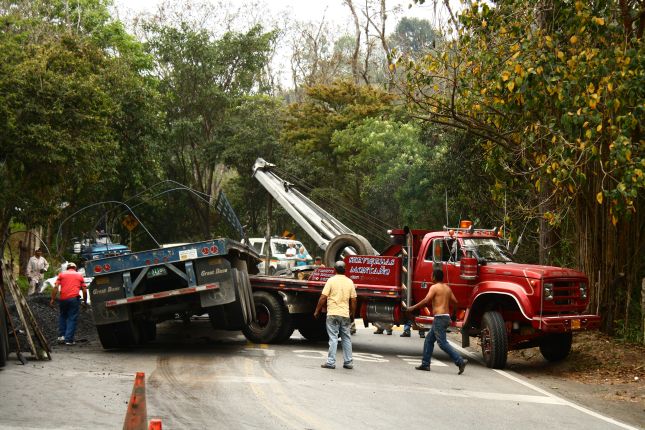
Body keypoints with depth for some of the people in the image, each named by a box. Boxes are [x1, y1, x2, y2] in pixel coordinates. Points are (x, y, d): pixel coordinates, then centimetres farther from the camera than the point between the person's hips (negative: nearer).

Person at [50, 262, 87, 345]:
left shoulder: (62, 274, 14)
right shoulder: (79, 275, 15)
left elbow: (56, 287, 1)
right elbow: (84, 290, 10)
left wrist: (52, 299, 2)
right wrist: (85, 301, 19)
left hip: (63, 299, 1)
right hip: (74, 298, -1)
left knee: (62, 317, 20)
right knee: (72, 319, 1)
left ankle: (61, 336, 14)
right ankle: (69, 339, -3)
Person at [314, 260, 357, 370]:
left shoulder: (331, 280, -6)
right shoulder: (349, 282, 6)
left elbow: (323, 297, -9)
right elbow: (353, 300, 8)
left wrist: (317, 311, 1)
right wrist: (352, 314, 19)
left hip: (333, 314, -3)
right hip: (345, 314, 3)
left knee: (333, 338, -2)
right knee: (346, 338, 11)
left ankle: (331, 362, -4)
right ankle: (348, 362, 13)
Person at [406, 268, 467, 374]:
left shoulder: (434, 287, -7)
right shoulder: (447, 288, 14)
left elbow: (426, 300, -17)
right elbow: (455, 301, 17)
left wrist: (413, 307, -10)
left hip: (439, 317, -9)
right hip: (446, 317, 9)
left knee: (442, 343, -10)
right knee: (429, 340, 16)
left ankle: (460, 361, -18)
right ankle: (425, 364, 16)